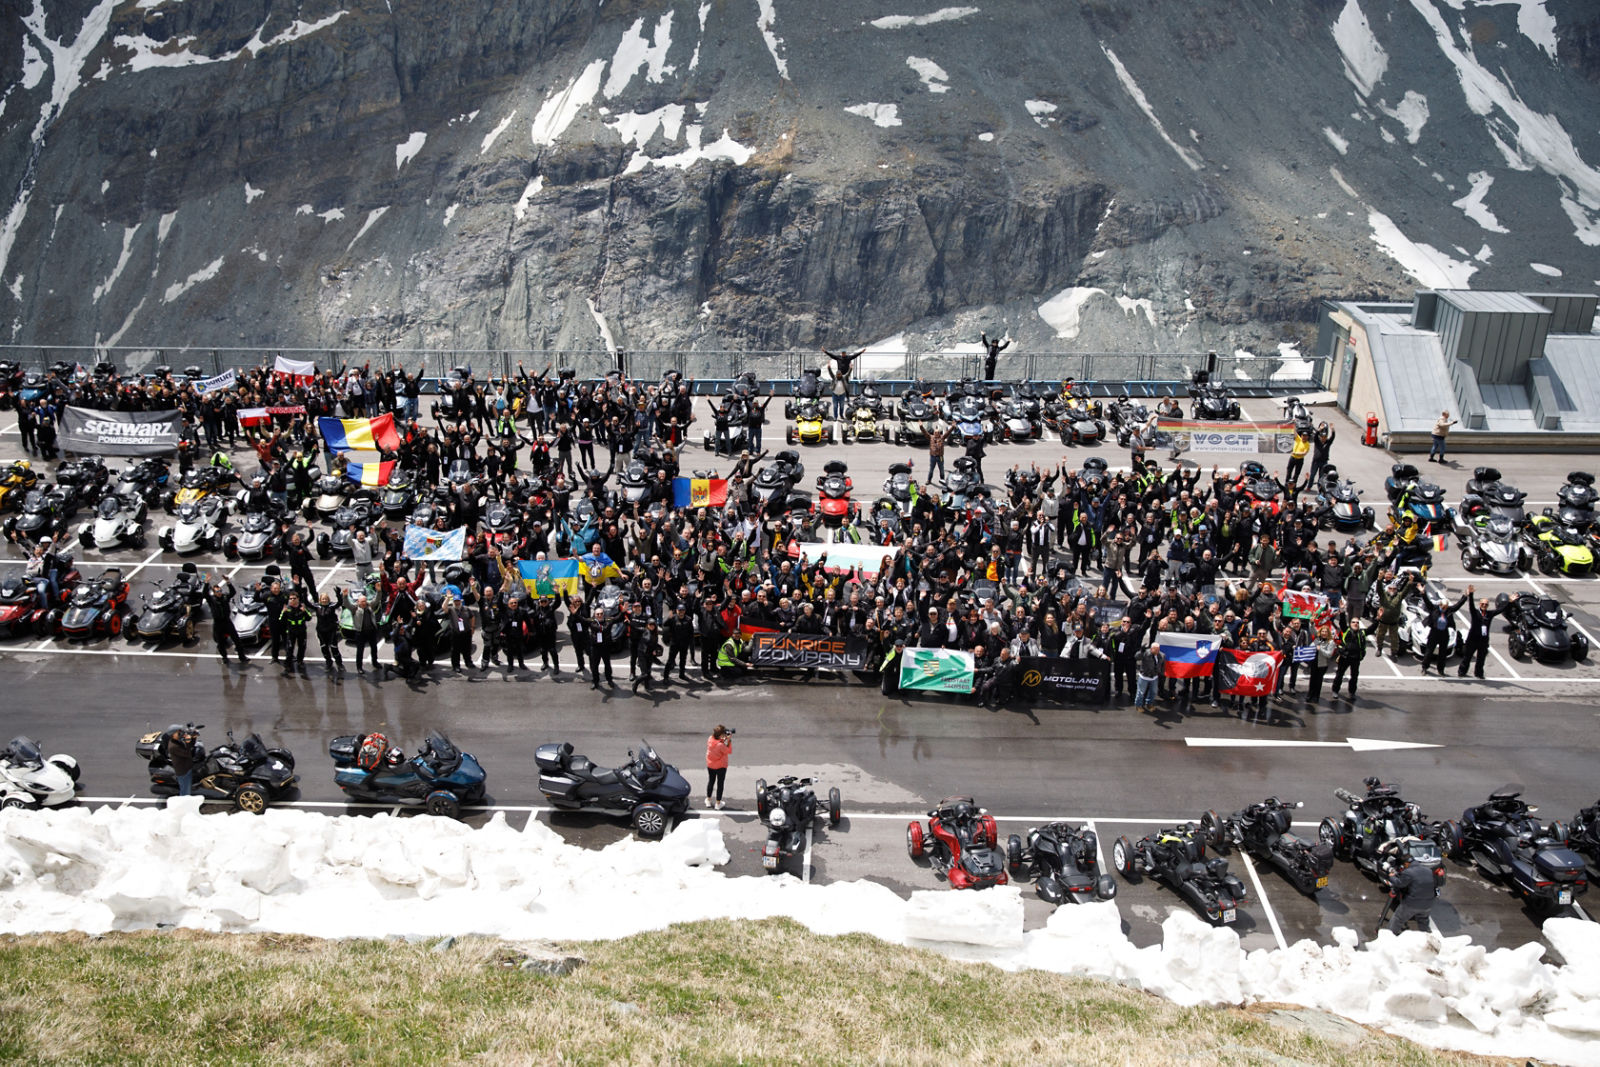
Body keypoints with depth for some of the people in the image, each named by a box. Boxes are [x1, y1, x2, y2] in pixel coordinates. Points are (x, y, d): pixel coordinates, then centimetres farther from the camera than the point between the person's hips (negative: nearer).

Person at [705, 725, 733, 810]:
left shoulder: (710, 739, -14)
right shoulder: (720, 745, -33)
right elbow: (729, 751, -18)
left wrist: (723, 739, -7)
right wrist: (729, 740, -21)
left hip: (710, 765, 6)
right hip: (721, 767, -6)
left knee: (711, 781, 22)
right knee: (720, 783, 11)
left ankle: (708, 801, 35)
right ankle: (718, 803, 19)